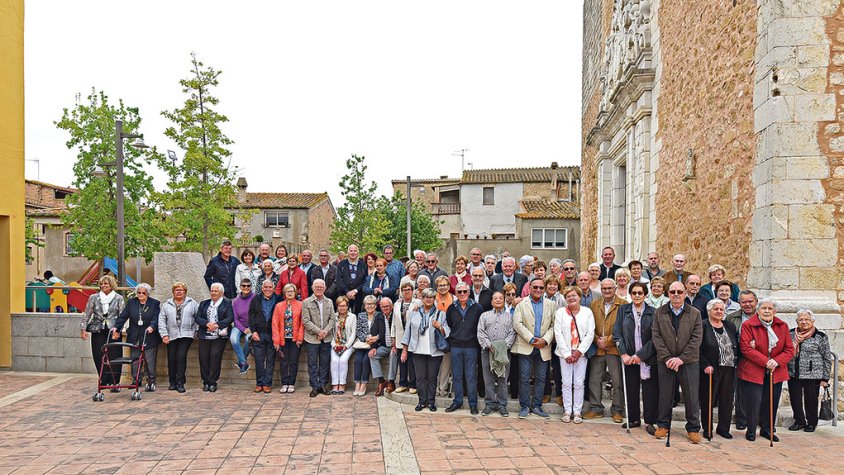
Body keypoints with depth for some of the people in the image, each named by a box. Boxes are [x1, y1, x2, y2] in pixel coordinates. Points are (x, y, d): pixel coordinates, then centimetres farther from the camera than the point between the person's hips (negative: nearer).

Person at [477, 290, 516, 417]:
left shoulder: (509, 316, 13)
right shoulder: (484, 315, 13)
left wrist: (504, 345, -13)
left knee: (503, 379, 2)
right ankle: (490, 403, 11)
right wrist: (489, 345, -10)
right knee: (488, 379, 2)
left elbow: (512, 333, 2)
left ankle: (502, 405, 10)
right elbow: (480, 333, 3)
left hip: (504, 351, 0)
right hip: (487, 350, 0)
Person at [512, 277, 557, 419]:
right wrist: (531, 339, -13)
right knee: (524, 378, 0)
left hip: (544, 347, 2)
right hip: (525, 347, -2)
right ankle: (524, 406, 10)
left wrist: (545, 340, -11)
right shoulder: (521, 304, 3)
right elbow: (517, 324, -6)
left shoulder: (551, 305, 8)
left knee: (541, 378, 7)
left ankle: (536, 406, 17)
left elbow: (554, 325, 3)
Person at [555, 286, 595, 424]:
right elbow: (558, 333, -1)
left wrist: (579, 351, -8)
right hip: (565, 353, 0)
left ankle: (577, 412, 9)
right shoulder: (560, 312, 4)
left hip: (581, 353, 0)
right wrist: (567, 354, -7)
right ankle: (567, 411, 9)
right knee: (566, 383, 1)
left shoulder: (587, 312, 5)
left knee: (579, 383, 1)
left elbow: (590, 333, 0)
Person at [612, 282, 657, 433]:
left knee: (650, 391, 1)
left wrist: (640, 355, -11)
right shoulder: (623, 310, 5)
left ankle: (649, 422, 13)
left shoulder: (652, 312, -1)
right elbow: (617, 333, 1)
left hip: (648, 358, -2)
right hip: (629, 358, 2)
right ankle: (633, 419, 22)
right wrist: (624, 353, -8)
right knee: (631, 390, 8)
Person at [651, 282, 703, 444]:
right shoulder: (659, 313, 4)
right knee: (665, 394, 7)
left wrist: (681, 358, -12)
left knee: (692, 395, 3)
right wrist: (667, 358, -11)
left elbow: (697, 338, -5)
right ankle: (663, 425, 20)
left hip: (689, 361, -1)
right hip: (665, 361, 1)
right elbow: (656, 337, -1)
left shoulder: (695, 313, 2)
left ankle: (693, 428, 16)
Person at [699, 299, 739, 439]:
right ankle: (707, 429, 16)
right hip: (710, 370, -5)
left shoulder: (730, 326, 13)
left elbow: (737, 347, 17)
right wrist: (705, 365, -17)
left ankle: (723, 428, 24)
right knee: (708, 401, 3)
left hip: (729, 370, 5)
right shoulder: (703, 326, -6)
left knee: (727, 400, 10)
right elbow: (698, 350, -9)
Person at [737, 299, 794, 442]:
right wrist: (765, 362, -19)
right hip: (753, 371, -4)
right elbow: (745, 348, -13)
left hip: (776, 373, 4)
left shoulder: (782, 326, 7)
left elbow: (789, 349, 4)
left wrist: (776, 361, -13)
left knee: (771, 402, 10)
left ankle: (766, 430, 28)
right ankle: (751, 431, 15)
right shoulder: (748, 325, -6)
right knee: (753, 402, -2)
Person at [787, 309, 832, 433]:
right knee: (795, 399, 7)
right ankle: (799, 421, 24)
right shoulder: (791, 334, 7)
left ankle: (812, 423, 24)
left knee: (811, 399, 6)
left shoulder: (820, 336, -3)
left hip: (812, 375, -3)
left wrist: (825, 378, -3)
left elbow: (827, 358, -1)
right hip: (793, 375, 3)